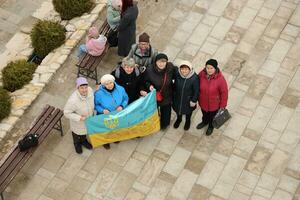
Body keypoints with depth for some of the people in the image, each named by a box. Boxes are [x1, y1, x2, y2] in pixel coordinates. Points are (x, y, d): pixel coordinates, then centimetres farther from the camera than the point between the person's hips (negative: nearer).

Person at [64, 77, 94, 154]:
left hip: (88, 119, 5)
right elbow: (67, 113, -29)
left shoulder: (90, 90, -27)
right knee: (77, 134, 27)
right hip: (78, 122, -4)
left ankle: (83, 141, 65)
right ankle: (77, 144, 60)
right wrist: (79, 118, -33)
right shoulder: (73, 100, -44)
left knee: (85, 130, 34)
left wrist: (92, 112, 8)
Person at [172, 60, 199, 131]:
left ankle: (188, 121, 60)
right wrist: (173, 94, 3)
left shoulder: (194, 78, -32)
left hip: (188, 100, -2)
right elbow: (174, 85, -6)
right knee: (177, 109, 29)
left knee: (188, 111, 27)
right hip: (177, 98, 2)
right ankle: (179, 119, 63)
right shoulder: (177, 74, -25)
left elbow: (196, 91, -19)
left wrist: (193, 101, -12)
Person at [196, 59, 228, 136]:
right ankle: (205, 122, 66)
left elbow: (224, 93, -19)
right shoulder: (201, 74, -23)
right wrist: (197, 97, 7)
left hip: (214, 104, -3)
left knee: (212, 115, 28)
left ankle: (211, 126, 60)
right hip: (203, 102, 3)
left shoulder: (220, 79, -33)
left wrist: (222, 105, -10)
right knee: (204, 113, 33)